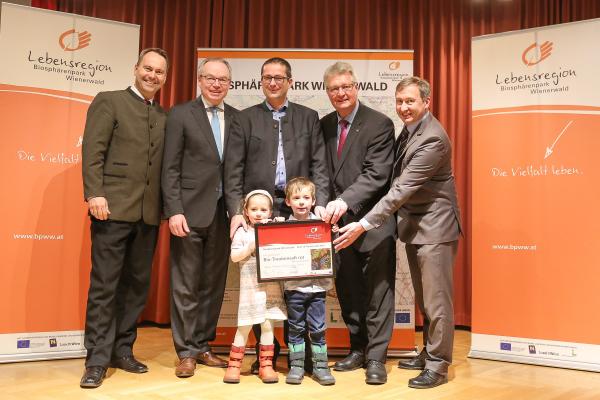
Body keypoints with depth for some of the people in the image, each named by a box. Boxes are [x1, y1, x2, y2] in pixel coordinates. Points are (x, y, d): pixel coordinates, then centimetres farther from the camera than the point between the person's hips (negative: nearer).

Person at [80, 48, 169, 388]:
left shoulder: (165, 116, 17)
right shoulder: (109, 101, 3)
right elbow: (93, 151, -6)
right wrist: (94, 194, -16)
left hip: (149, 213, 5)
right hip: (114, 208, -5)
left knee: (137, 284, 10)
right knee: (104, 285, -1)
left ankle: (122, 350, 21)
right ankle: (98, 360, 7)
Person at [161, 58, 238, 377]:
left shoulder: (237, 118, 10)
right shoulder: (180, 115, 1)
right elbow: (170, 169, -4)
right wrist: (174, 211, -12)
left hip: (223, 214, 4)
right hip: (190, 212, -3)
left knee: (214, 285, 10)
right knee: (186, 285, 4)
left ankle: (202, 346, 24)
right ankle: (186, 352, 16)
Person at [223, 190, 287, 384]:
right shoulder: (242, 232, 2)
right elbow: (234, 256, -5)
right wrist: (251, 247, -15)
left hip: (271, 286, 2)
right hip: (250, 286, -2)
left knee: (268, 325, 5)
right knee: (245, 326, 1)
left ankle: (266, 365, 14)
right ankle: (234, 365, 13)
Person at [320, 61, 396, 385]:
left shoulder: (379, 124, -8)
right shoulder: (324, 125, 10)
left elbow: (377, 174, -18)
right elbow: (323, 172, 13)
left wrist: (345, 201, -30)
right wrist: (328, 206, -1)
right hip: (339, 220, 6)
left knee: (378, 290, 1)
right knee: (347, 290, 13)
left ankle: (376, 357, 12)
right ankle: (358, 349, 28)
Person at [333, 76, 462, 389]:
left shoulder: (433, 138, -21)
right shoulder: (409, 129, 7)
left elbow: (403, 188, -26)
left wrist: (364, 225, -28)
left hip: (434, 226, -9)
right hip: (413, 224, 9)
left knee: (436, 299, -1)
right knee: (423, 298, 18)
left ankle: (438, 366, 11)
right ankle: (428, 354, 31)